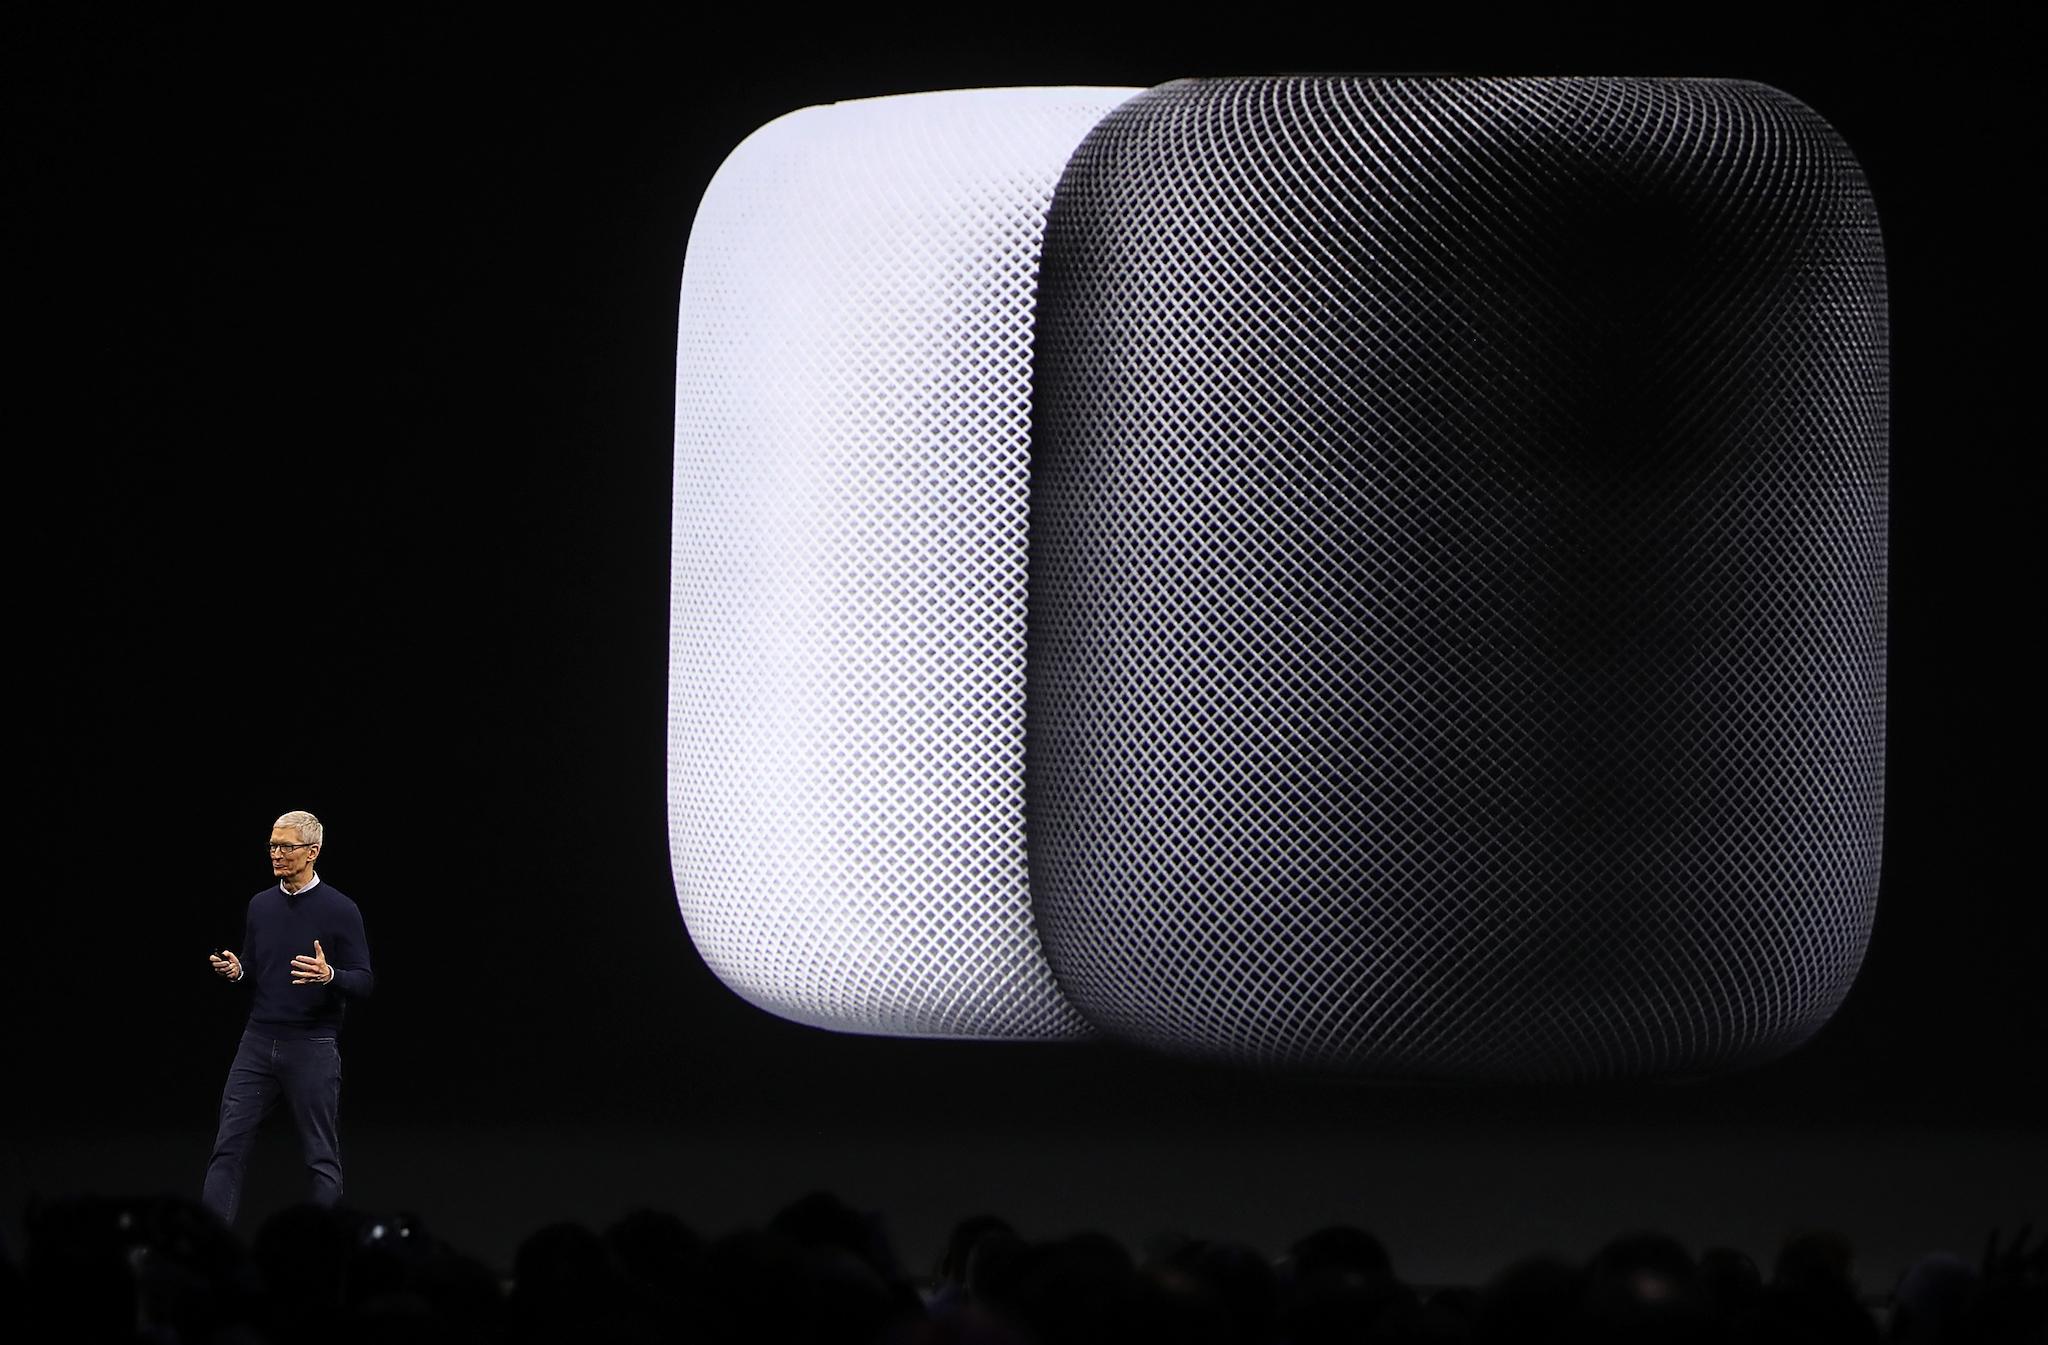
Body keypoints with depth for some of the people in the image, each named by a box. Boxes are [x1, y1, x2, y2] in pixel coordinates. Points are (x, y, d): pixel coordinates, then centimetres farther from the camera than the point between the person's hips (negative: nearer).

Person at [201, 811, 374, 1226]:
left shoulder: (340, 911, -6)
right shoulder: (261, 905, 10)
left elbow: (363, 982, -7)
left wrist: (330, 976, -27)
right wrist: (235, 970, -5)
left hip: (313, 1047, -5)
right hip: (258, 1042, 5)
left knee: (321, 1156, 2)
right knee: (228, 1146, -2)